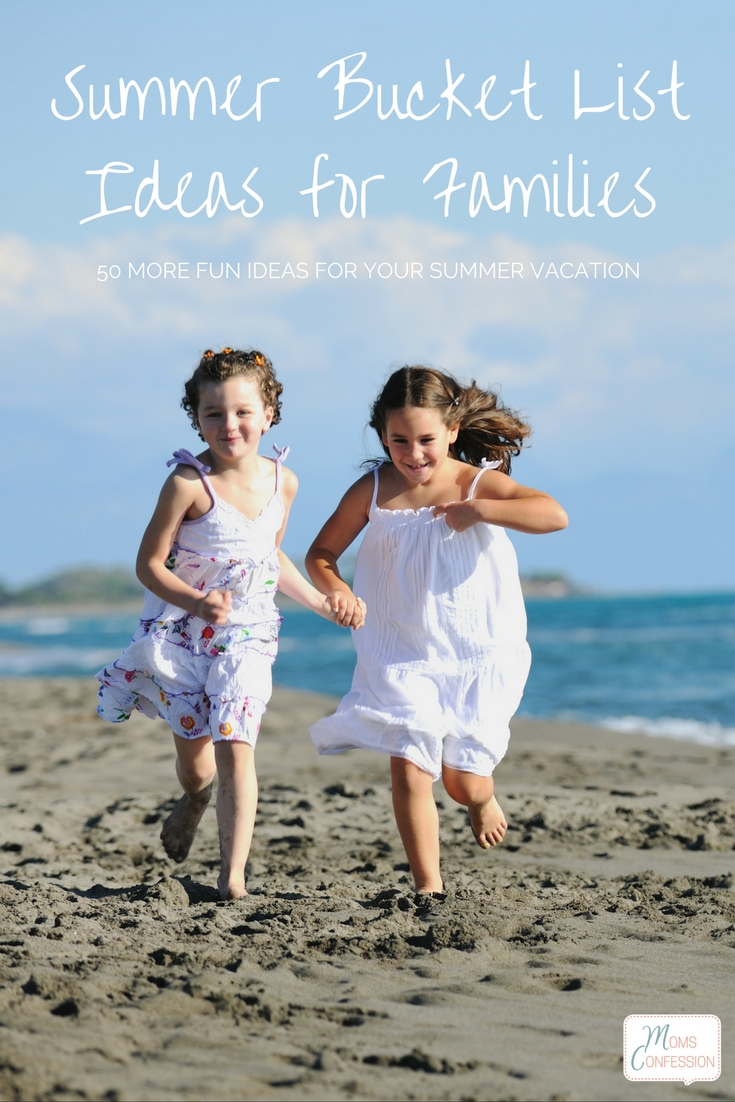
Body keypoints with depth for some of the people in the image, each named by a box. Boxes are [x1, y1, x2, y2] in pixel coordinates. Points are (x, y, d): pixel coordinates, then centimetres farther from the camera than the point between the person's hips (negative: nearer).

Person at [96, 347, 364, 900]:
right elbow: (149, 564, -14)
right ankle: (196, 797, 48)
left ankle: (234, 874, -7)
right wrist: (197, 603, -29)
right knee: (193, 755, 10)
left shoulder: (282, 481, -3)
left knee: (236, 749, -12)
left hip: (246, 634, 2)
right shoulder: (189, 483, -19)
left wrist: (321, 602, 11)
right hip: (182, 632, -2)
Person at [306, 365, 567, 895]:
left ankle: (484, 798, 45)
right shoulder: (373, 491, -5)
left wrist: (478, 510, -28)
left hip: (476, 657, -1)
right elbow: (321, 555, 5)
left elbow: (554, 515, -24)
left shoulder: (479, 484, -9)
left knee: (463, 780, 6)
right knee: (409, 770, -12)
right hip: (403, 658, 1)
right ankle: (429, 888, -2)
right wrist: (336, 590, -16)